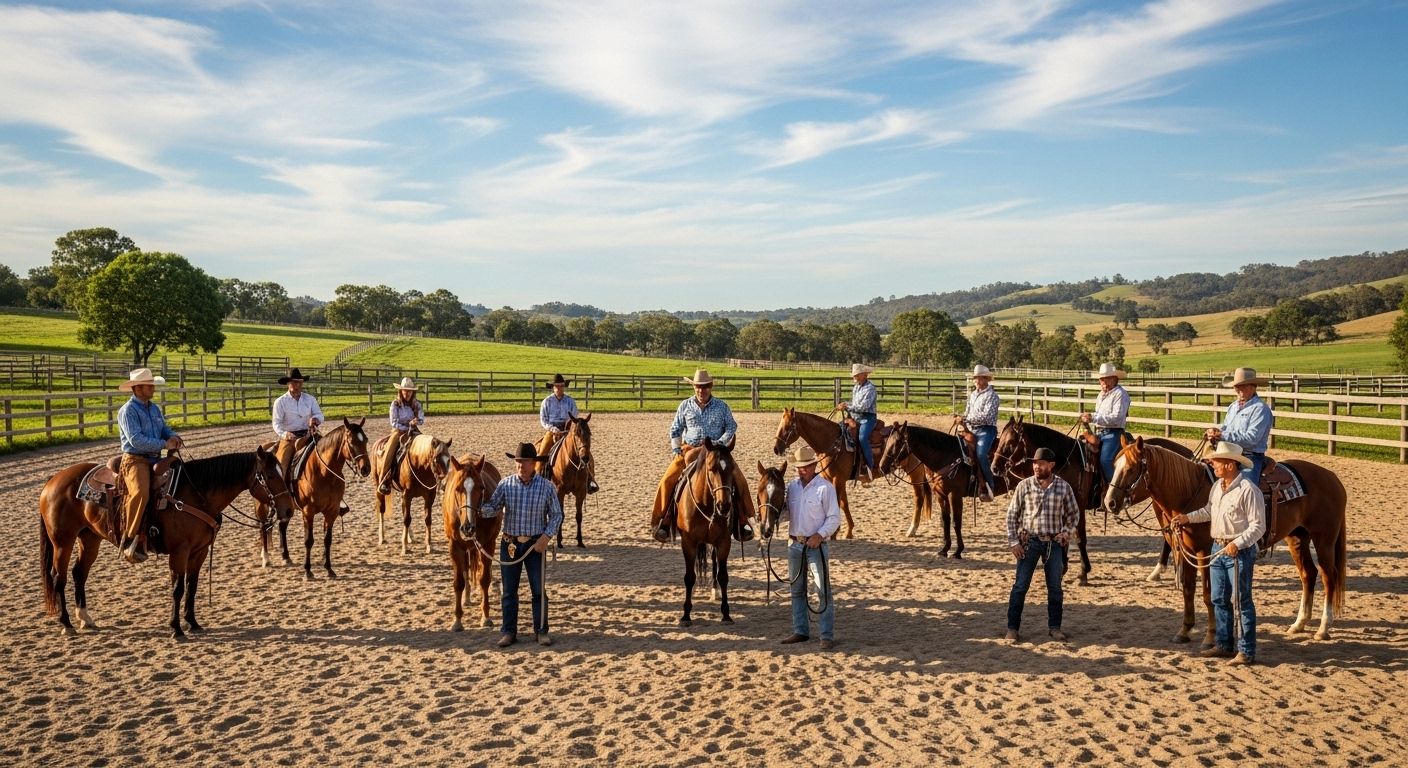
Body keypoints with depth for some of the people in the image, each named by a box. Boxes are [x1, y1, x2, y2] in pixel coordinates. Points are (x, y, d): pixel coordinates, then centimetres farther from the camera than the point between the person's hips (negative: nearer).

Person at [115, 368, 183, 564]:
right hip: (135, 460, -8)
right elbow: (136, 440, -18)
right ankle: (128, 539, -26)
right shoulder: (128, 410, -8)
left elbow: (165, 429, 20)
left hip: (155, 459, 8)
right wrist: (164, 444, -18)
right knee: (140, 492, -33)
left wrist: (174, 437, -4)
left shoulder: (155, 408, 16)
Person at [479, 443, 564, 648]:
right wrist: (481, 509, -24)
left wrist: (547, 535, -13)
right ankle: (509, 632, 18)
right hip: (510, 544, 1)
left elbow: (556, 514, 0)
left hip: (535, 544, -1)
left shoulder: (546, 487, -6)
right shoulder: (506, 484, -3)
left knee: (538, 589, 5)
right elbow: (493, 508, -2)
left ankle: (541, 631, 16)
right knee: (509, 590, 8)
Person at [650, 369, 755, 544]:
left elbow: (731, 427, 2)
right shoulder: (685, 406, 7)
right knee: (668, 480, -16)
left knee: (738, 479, -14)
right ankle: (661, 521, -4)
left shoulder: (722, 406, 4)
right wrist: (676, 449, -1)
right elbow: (675, 430, 11)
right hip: (689, 450, 0)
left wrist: (720, 443, -13)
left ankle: (742, 522, 0)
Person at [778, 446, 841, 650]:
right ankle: (801, 631, 23)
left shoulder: (825, 487, -8)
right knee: (797, 590, 13)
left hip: (815, 545, -6)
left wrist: (819, 535, -20)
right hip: (794, 544, 6)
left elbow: (834, 518, -9)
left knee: (823, 591, -5)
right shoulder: (791, 487, 7)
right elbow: (786, 514, 12)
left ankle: (827, 635, -3)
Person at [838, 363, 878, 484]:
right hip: (855, 417, 9)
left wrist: (847, 406, -18)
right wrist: (844, 405, 1)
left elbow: (863, 407, -19)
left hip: (867, 418, -9)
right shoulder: (855, 387, 16)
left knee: (862, 437, -32)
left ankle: (870, 467, -26)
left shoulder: (870, 388, -11)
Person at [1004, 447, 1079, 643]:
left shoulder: (1064, 487, -1)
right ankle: (1012, 627, 7)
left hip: (1054, 543, 1)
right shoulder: (1024, 486, -4)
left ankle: (1054, 626, 22)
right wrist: (1014, 542, -5)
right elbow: (1012, 514, 0)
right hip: (1029, 541, -1)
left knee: (1055, 587, 9)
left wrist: (1066, 532, -4)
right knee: (1020, 585, 0)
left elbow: (1074, 513, 11)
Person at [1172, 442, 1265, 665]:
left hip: (1239, 552, -8)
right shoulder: (1217, 486, 6)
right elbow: (1209, 511, 21)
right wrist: (1188, 517, 7)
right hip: (1218, 549, 8)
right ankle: (1224, 645, 25)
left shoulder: (1248, 490, -19)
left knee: (1242, 601, -1)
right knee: (1219, 600, 14)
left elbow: (1258, 526, -20)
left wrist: (1238, 543, -29)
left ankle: (1247, 651, 7)